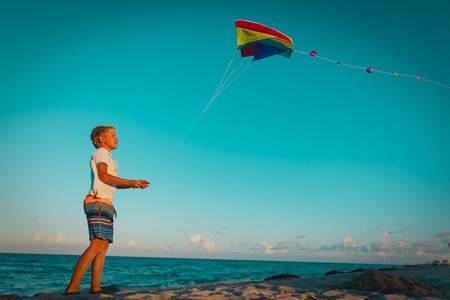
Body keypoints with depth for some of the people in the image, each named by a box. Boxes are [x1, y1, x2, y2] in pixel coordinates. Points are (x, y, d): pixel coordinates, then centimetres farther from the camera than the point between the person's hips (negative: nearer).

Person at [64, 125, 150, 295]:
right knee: (97, 244, -19)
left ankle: (95, 287, 1)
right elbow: (103, 176, -13)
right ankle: (72, 288, -22)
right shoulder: (101, 152, 2)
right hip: (98, 203, -10)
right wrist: (130, 182, -11)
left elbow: (116, 184, 21)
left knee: (104, 246, 3)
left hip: (106, 206, 10)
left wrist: (135, 184, 8)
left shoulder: (108, 157, 29)